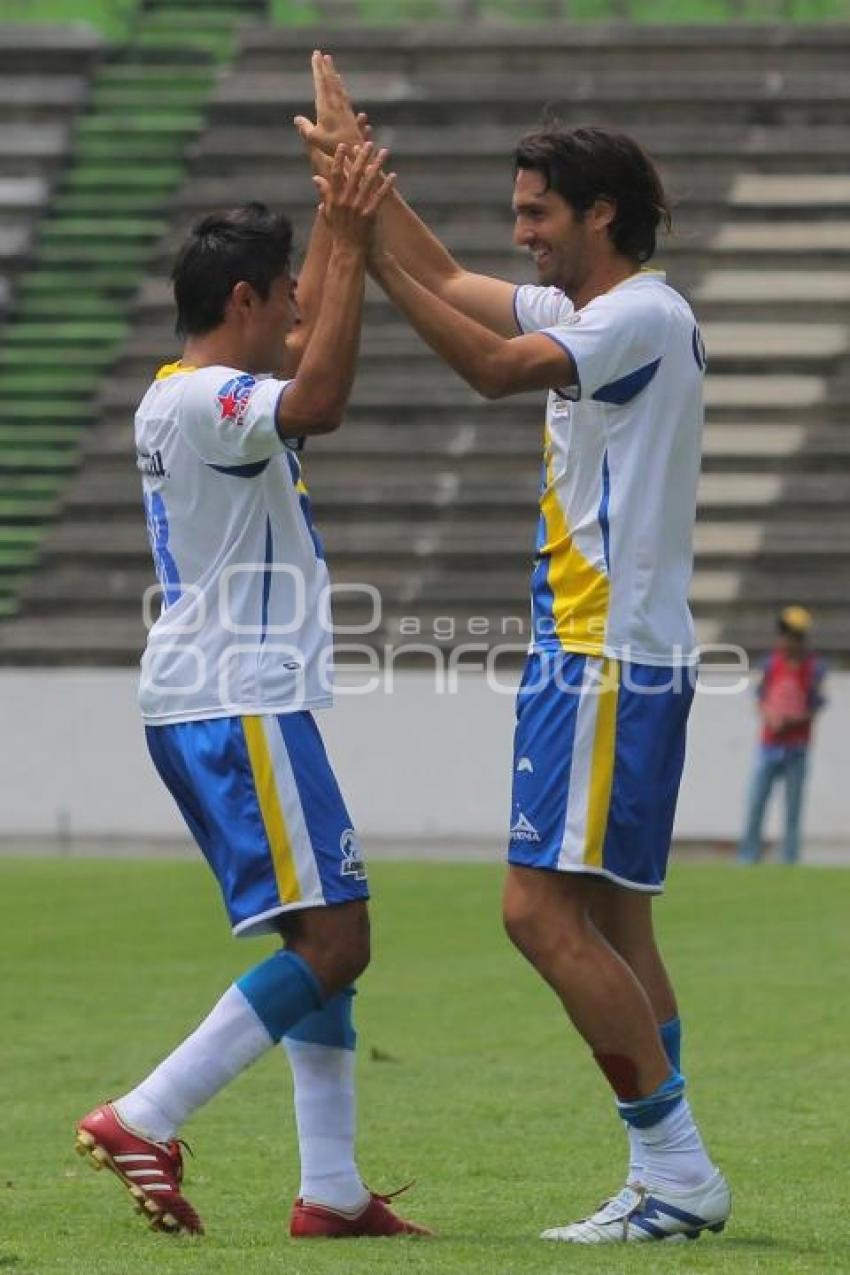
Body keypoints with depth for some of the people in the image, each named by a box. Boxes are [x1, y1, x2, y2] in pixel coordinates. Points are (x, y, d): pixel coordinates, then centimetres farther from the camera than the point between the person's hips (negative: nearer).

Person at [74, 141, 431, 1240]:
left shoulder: (198, 390, 16)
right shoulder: (203, 400, -15)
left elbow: (304, 350, 36)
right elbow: (316, 402, -35)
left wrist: (337, 225, 29)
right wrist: (348, 248, -28)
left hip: (206, 707, 11)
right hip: (239, 706, -11)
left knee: (325, 940, 10)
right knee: (333, 942, -13)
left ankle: (331, 1191, 7)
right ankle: (143, 1121, -16)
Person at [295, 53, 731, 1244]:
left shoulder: (644, 316, -13)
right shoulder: (582, 312, 16)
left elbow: (493, 368, -24)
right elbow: (447, 280, 24)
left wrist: (367, 249, -23)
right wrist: (361, 164, 19)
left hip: (611, 661, -10)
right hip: (590, 654, 10)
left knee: (543, 911, -13)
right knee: (606, 920, 9)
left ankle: (678, 1167, -11)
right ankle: (670, 1182, 10)